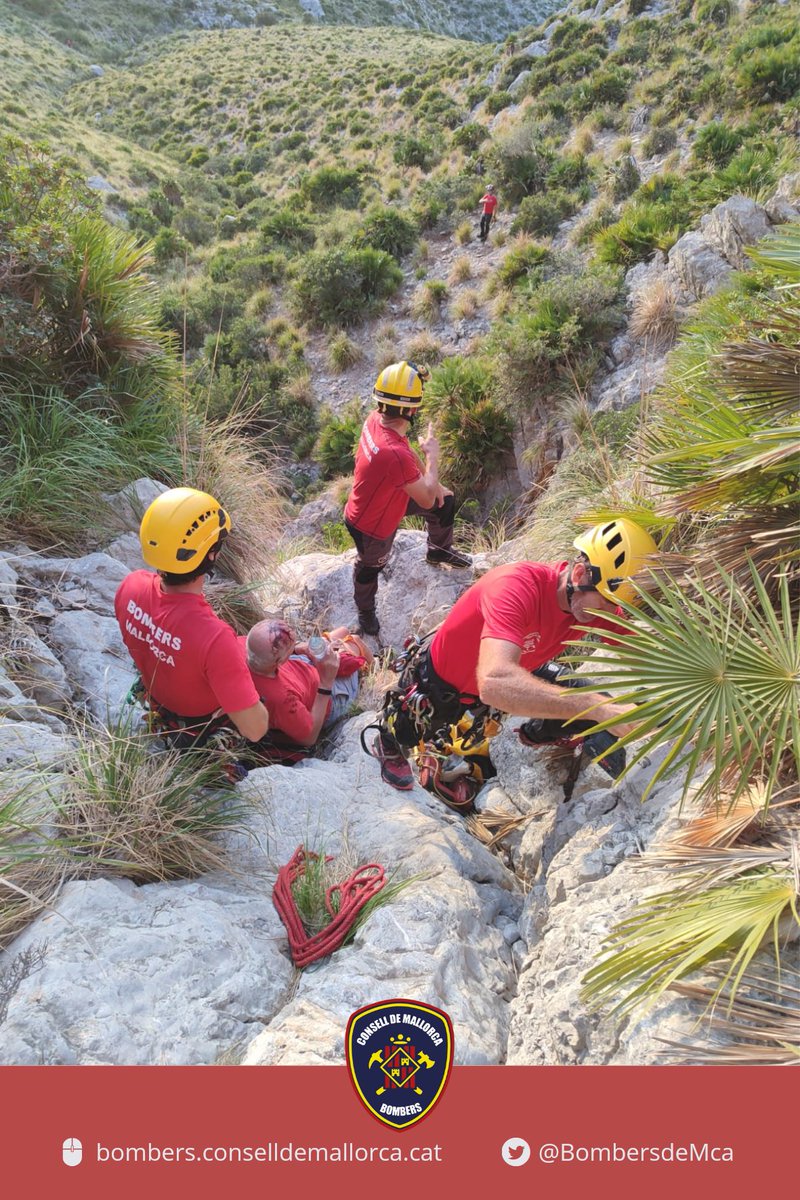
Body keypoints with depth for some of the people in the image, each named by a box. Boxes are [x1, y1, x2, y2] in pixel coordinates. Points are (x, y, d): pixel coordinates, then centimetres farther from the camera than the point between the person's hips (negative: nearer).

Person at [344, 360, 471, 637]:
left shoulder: (375, 420, -18)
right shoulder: (395, 455, -45)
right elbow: (427, 500, -29)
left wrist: (433, 483, 3)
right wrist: (432, 455, -17)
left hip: (386, 496, 8)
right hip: (371, 527, -8)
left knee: (446, 500, 17)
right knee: (371, 567, 21)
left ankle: (439, 551, 46)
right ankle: (365, 613, 53)